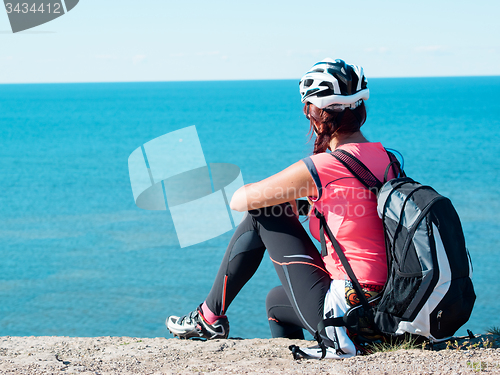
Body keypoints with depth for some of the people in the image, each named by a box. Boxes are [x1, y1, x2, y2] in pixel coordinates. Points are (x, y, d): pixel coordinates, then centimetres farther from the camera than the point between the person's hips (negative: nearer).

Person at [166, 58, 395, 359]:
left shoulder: (322, 167, -16)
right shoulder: (385, 157, 6)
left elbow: (239, 200, -5)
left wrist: (287, 201, 15)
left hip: (342, 307, -8)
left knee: (260, 214, 6)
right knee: (276, 300, 33)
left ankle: (210, 318, 18)